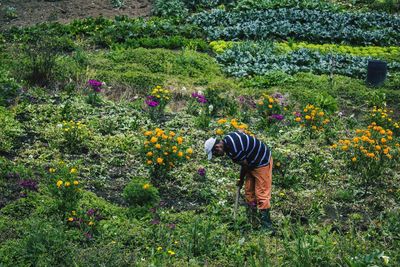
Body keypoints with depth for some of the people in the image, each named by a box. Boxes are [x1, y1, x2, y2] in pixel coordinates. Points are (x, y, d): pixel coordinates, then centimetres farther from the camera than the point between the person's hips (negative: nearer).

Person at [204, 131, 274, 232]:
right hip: (252, 163, 10)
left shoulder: (234, 150, -31)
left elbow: (245, 165, -18)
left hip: (262, 162, -10)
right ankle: (253, 223, 17)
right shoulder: (227, 140, -1)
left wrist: (241, 180, 1)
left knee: (261, 194, -10)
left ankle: (266, 226, -6)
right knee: (249, 193, 10)